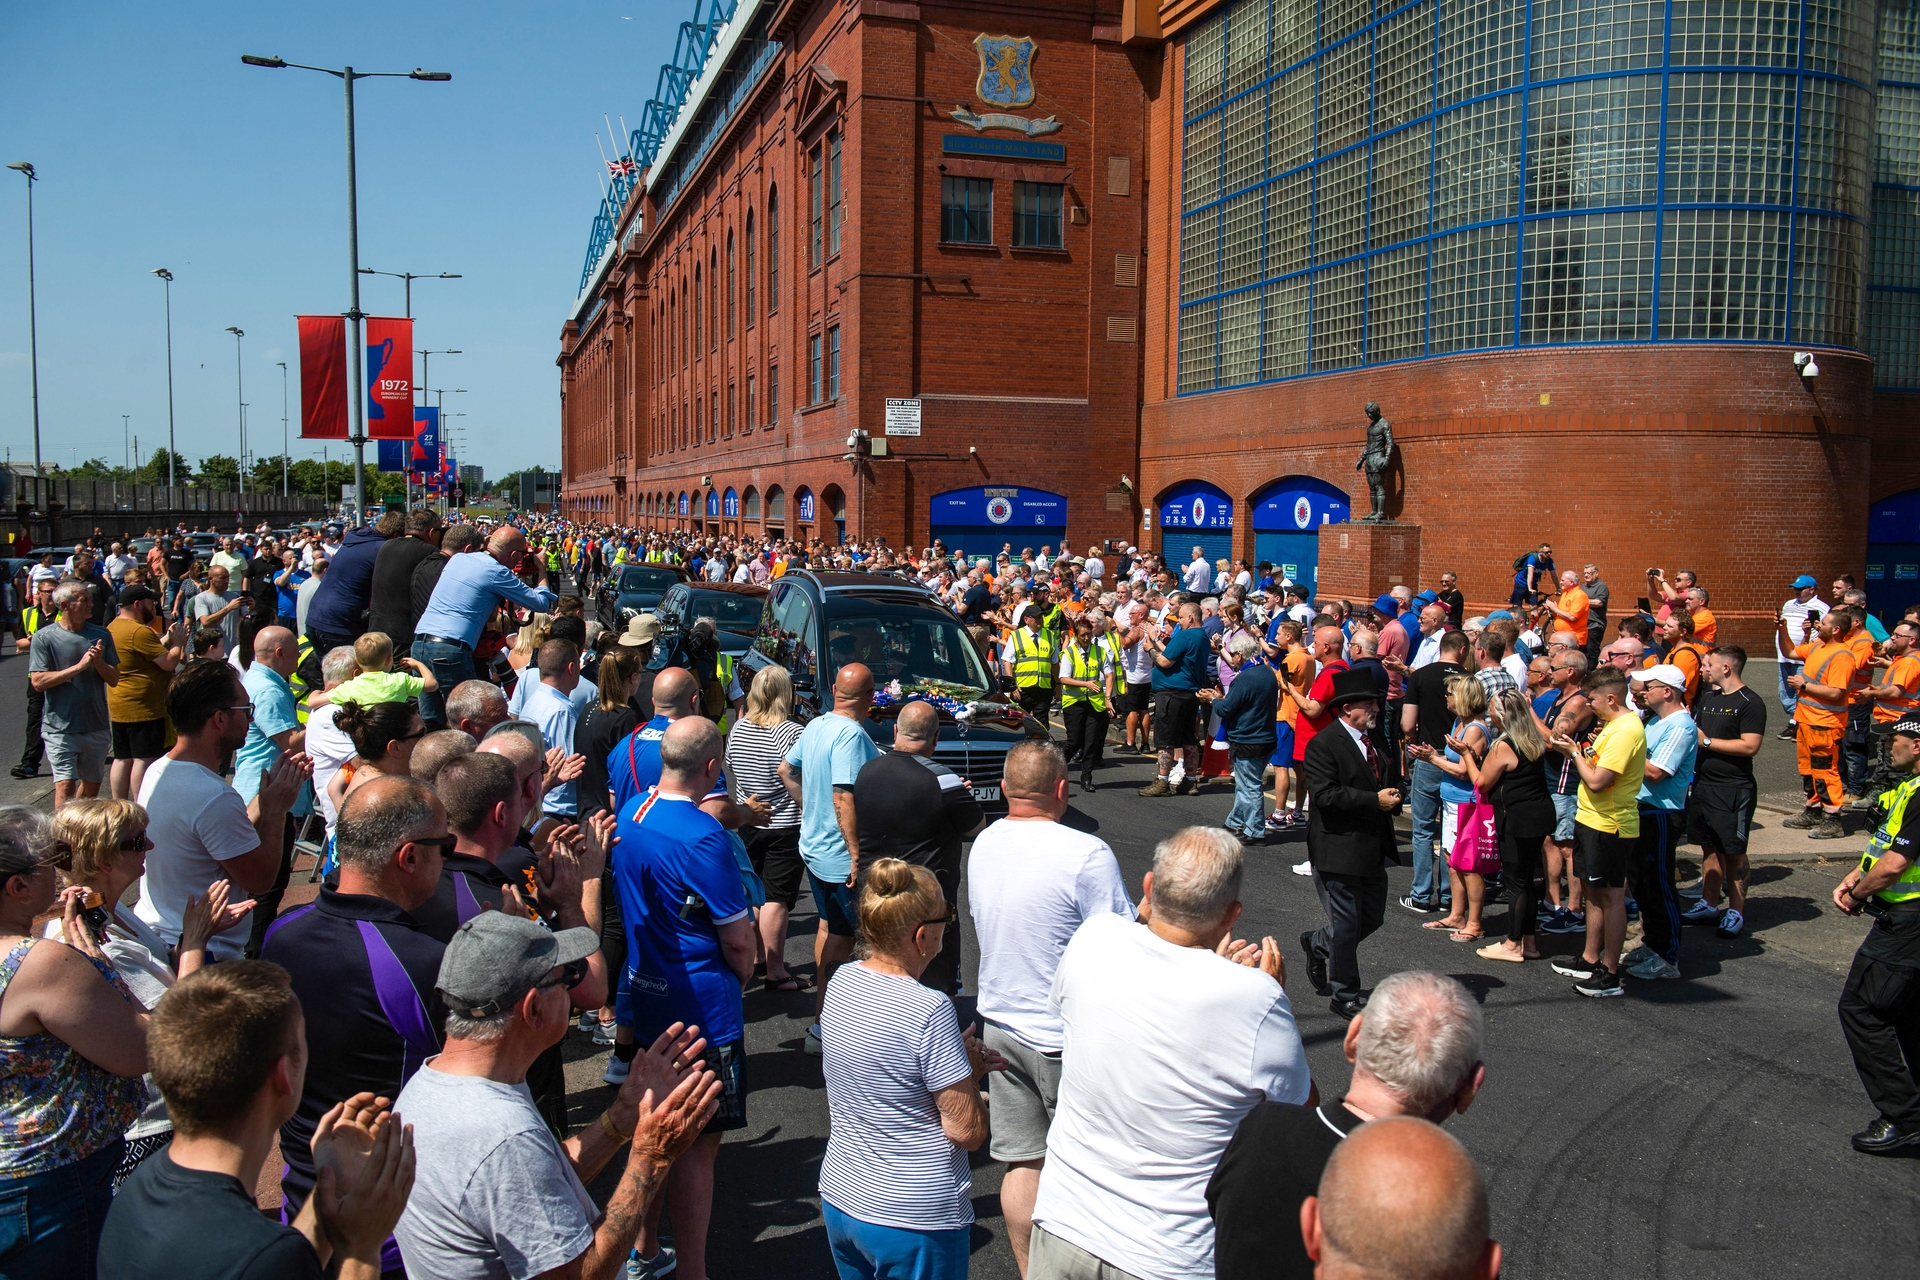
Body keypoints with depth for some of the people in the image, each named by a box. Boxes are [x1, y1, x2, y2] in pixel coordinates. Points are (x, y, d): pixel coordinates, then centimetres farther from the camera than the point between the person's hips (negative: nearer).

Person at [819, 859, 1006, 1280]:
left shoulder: (841, 981, -3)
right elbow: (967, 1131, -18)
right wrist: (969, 1068, -2)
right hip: (913, 1220, -7)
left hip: (839, 1197, 7)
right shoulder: (929, 1012, -24)